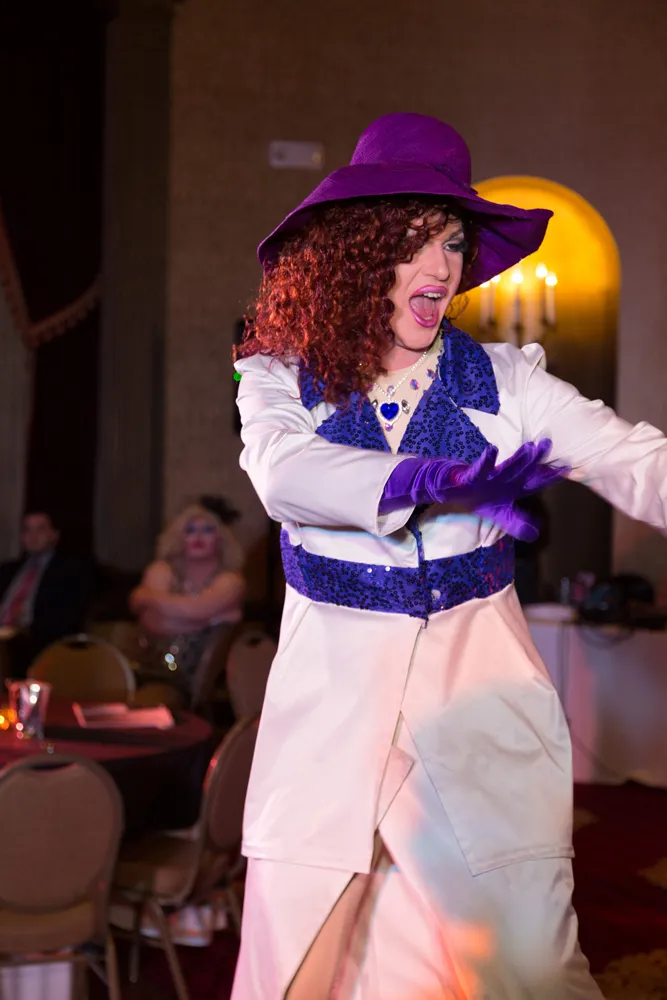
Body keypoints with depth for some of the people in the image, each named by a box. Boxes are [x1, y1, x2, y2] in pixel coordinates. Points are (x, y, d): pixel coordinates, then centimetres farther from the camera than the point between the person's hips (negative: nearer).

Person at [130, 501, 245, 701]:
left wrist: (145, 596, -4)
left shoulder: (230, 580, 0)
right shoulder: (162, 570, 6)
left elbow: (193, 610, -18)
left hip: (203, 685, -1)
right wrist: (211, 618, -12)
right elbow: (152, 621, -11)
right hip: (154, 678, 1)